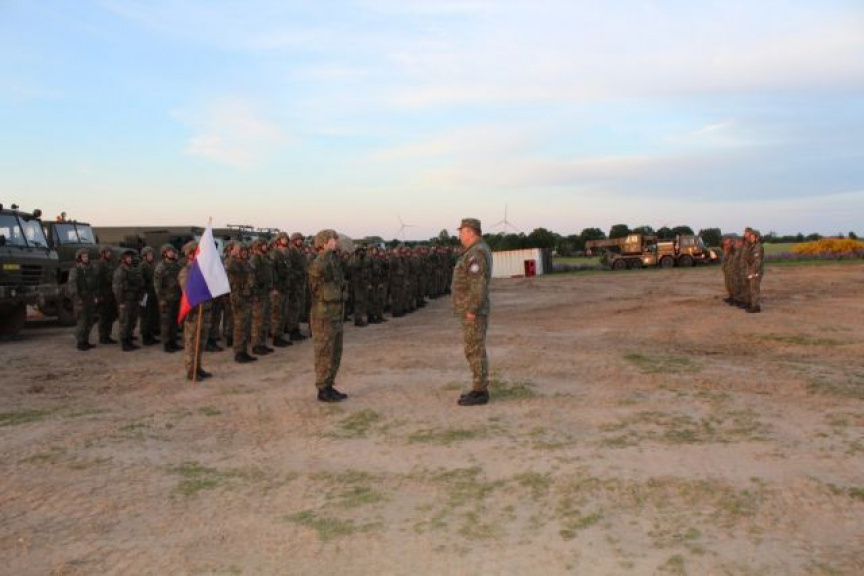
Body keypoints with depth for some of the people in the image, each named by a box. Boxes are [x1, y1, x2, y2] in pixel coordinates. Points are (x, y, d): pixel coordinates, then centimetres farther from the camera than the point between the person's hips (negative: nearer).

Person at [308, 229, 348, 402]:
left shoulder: (334, 263, 12)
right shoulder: (316, 264, -17)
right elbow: (319, 269, -40)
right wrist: (329, 250, -27)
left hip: (335, 318, 9)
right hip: (323, 320, -9)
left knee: (334, 355, 13)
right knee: (325, 356, 0)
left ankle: (329, 388, 23)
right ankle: (322, 391, 10)